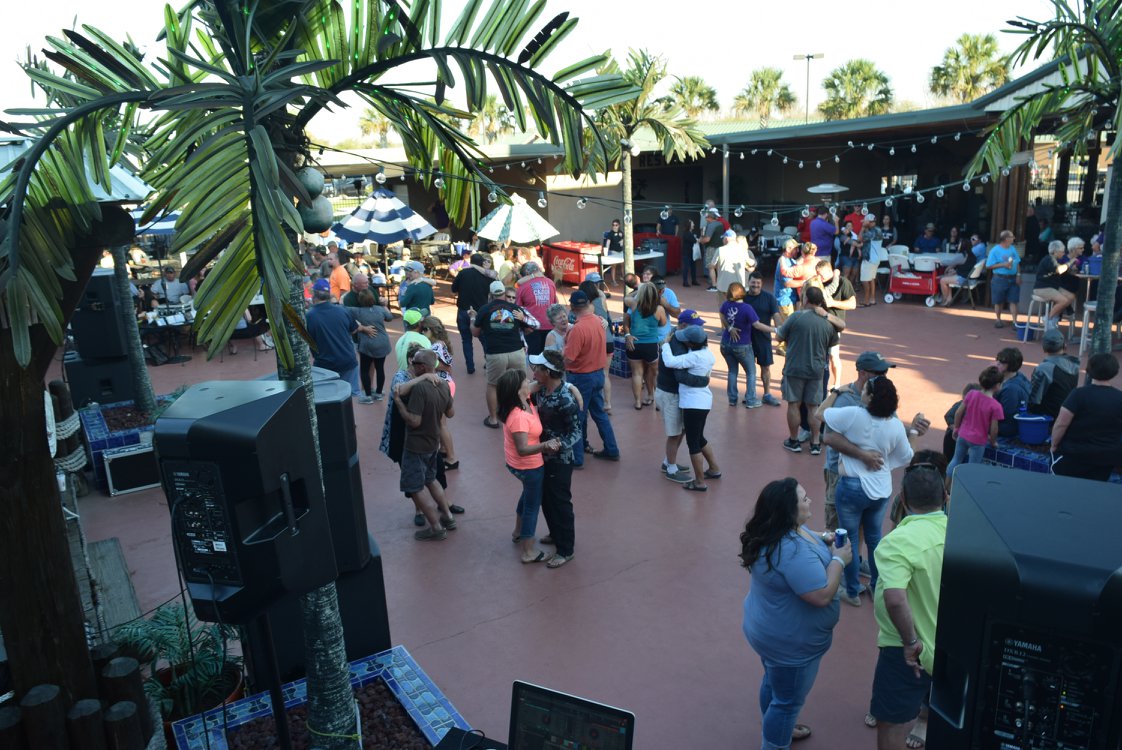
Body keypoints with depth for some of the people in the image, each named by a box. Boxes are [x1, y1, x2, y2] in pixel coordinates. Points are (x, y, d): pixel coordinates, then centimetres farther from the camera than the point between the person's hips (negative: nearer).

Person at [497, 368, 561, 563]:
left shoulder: (524, 400, -10)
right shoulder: (519, 417, -36)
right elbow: (523, 450, -38)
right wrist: (546, 445, -53)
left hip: (518, 463, 9)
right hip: (529, 466, -9)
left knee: (529, 494, 32)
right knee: (532, 505, 9)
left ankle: (518, 532, 51)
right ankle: (528, 552, 25)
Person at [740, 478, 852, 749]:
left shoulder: (777, 531, -6)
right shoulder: (793, 550, -37)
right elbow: (822, 595, -34)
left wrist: (821, 539, -4)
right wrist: (838, 559, -22)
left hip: (773, 630, 10)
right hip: (790, 640, -10)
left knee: (774, 682, 31)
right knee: (788, 699, 12)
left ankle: (778, 728, 54)